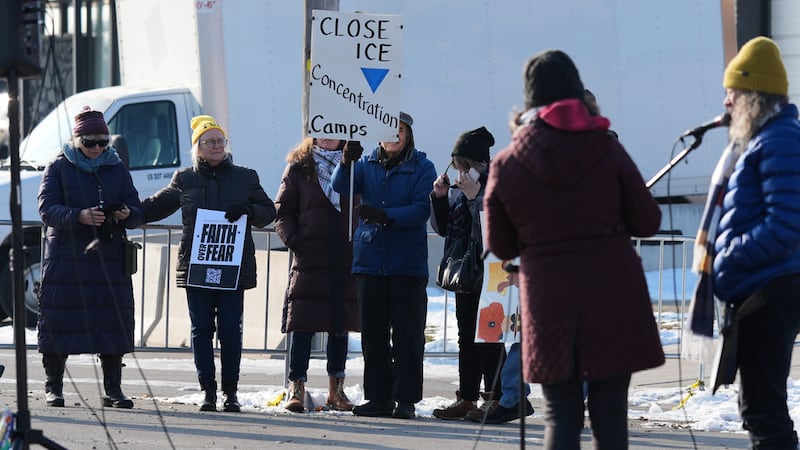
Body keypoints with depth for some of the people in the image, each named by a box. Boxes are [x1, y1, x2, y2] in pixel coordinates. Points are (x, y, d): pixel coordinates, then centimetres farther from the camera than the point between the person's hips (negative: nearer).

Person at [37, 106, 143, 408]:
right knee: (59, 320, -2)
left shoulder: (117, 169, 13)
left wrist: (127, 214, -13)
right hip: (65, 257, -2)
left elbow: (137, 211, 11)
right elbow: (47, 208, -8)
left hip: (109, 259, 3)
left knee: (113, 321, -1)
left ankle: (113, 389, 5)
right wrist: (79, 216, -24)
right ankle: (53, 387, 7)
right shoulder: (59, 168, 4)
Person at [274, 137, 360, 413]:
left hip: (345, 261, 3)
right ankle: (296, 388, -4)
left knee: (341, 323, 7)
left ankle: (336, 390, 14)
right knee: (303, 323, -6)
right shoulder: (299, 168, 6)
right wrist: (295, 242, -10)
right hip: (309, 259, -3)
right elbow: (283, 211, 4)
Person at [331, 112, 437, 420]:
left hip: (407, 264, -3)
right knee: (373, 334, 6)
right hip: (369, 261, 3)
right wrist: (347, 162, -27)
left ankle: (406, 399, 2)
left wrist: (385, 216, -24)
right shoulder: (366, 164, 10)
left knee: (407, 335, -2)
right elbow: (341, 187, -7)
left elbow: (422, 209, -11)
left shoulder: (422, 168, 0)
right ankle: (379, 398, 12)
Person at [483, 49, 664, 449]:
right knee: (610, 415, 5)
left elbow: (501, 246, 7)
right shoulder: (606, 150, -4)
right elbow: (648, 222, 2)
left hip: (549, 304, 1)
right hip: (613, 299, -1)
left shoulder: (506, 166, -1)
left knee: (560, 417, 6)